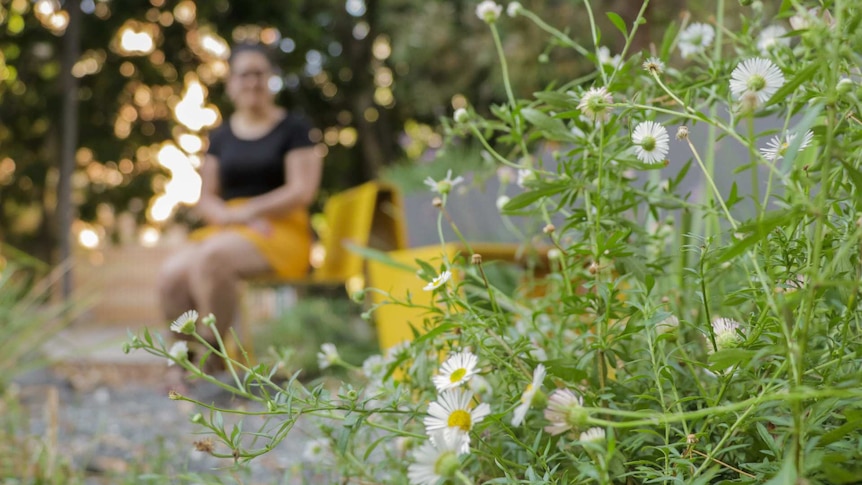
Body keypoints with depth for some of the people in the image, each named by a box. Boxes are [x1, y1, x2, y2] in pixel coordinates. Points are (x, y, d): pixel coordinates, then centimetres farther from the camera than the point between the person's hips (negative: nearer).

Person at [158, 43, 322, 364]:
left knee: (211, 256, -36)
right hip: (226, 231, 4)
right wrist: (230, 217, -8)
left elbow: (302, 191, -5)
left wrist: (246, 212, -10)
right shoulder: (221, 137, 18)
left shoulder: (293, 129, 5)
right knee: (173, 274, -28)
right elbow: (205, 200, 14)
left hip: (282, 232, -4)